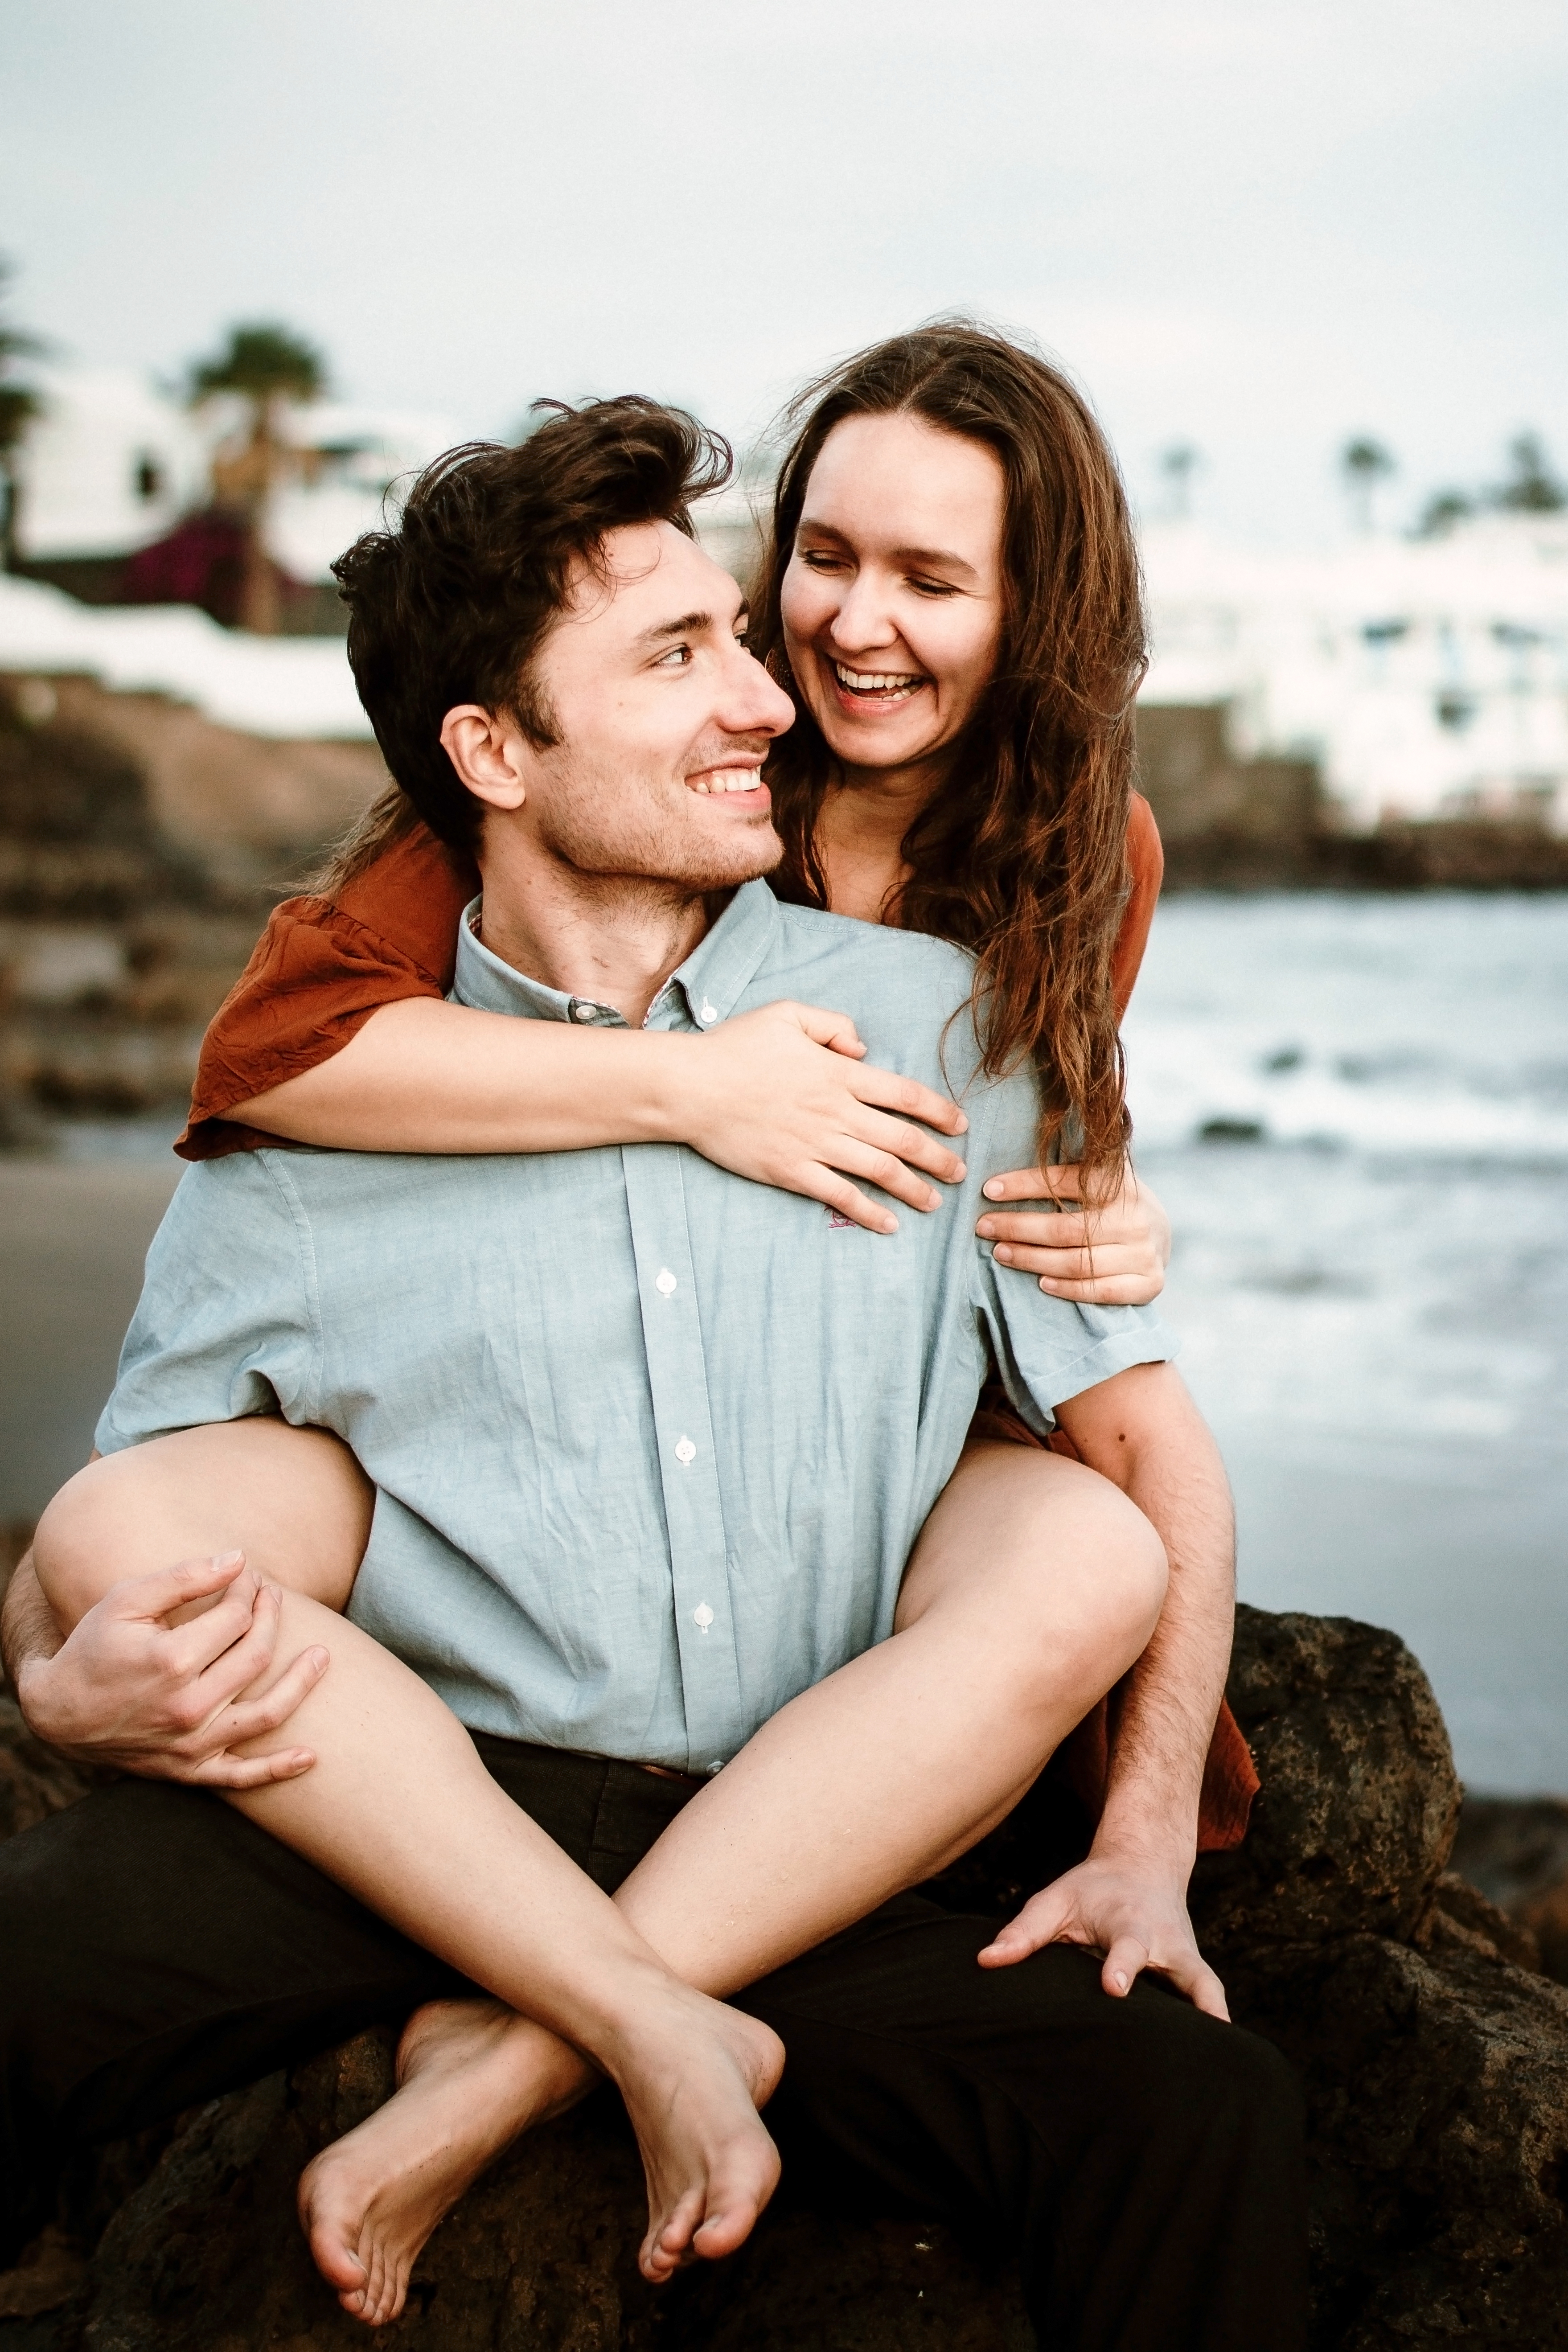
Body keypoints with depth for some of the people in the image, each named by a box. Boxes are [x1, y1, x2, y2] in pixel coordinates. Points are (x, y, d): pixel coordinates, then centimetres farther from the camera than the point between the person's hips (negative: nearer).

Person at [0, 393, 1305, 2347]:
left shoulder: (931, 1026, 9)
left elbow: (1155, 1435, 7)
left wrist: (1146, 1842, -6)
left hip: (832, 1843, 1)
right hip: (401, 1821, 0)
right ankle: (658, 2030, -23)